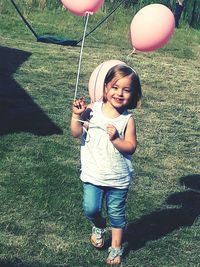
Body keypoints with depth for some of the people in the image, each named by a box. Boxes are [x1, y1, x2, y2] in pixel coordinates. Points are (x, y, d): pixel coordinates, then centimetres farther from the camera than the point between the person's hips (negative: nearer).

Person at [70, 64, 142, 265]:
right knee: (91, 209, 0)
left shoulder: (128, 119, -10)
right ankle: (98, 227, 35)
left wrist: (115, 139, -27)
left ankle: (116, 247, 33)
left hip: (118, 178, -1)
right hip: (93, 174, 1)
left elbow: (130, 147, -11)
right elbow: (76, 133, -10)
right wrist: (77, 115, -23)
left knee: (116, 213, 12)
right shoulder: (92, 110, -7)